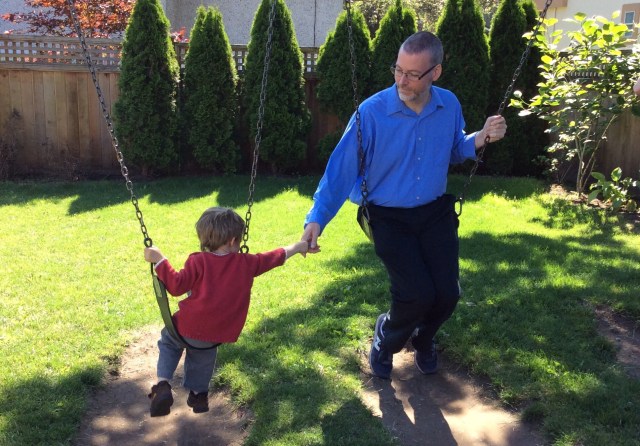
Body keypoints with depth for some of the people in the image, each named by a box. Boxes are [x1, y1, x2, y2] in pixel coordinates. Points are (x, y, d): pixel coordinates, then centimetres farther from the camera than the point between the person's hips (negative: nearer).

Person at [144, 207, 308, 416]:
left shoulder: (198, 262, -12)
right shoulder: (246, 264, -4)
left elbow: (177, 285, -16)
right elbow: (275, 257, 8)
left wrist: (159, 259, -8)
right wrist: (298, 247, 22)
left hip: (187, 327, -2)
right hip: (215, 335, 3)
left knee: (168, 343, 26)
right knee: (203, 356, 32)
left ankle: (162, 384, 9)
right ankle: (198, 393, 41)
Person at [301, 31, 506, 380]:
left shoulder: (449, 105, -5)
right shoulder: (372, 112, -19)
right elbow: (341, 169, -16)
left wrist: (480, 139, -8)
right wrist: (317, 218, -24)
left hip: (436, 211, 4)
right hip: (389, 217, -4)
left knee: (447, 293, -4)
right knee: (418, 294, -18)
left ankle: (423, 339, 33)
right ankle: (385, 340, 19)